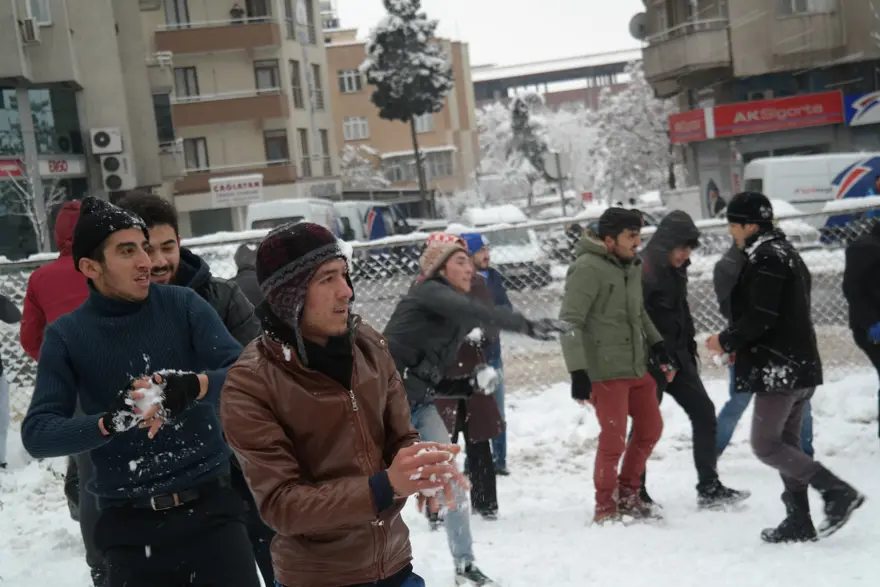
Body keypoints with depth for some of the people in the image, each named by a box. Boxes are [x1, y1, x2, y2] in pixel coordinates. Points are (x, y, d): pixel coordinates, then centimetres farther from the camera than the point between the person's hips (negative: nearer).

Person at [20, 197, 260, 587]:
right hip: (130, 524, 0)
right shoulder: (66, 336, -2)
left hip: (210, 504, 0)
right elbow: (37, 433, -8)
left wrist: (194, 386, -29)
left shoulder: (183, 305, -2)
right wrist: (108, 422, -25)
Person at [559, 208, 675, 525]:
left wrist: (659, 348, 17)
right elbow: (570, 323, -19)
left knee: (651, 428, 17)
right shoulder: (588, 269, -17)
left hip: (637, 367, 9)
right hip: (605, 371, -9)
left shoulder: (632, 265, 9)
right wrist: (578, 373, -23)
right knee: (614, 440, -5)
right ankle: (606, 509, 14)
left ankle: (627, 495, 34)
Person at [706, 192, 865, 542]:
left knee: (765, 445, -6)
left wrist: (727, 341, -7)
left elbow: (760, 316, -21)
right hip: (800, 364, 10)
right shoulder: (786, 252, 17)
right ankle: (799, 521, 14)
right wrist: (740, 344, 16)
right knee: (786, 442, 13)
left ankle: (837, 491, -11)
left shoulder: (766, 257, -14)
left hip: (778, 366, -10)